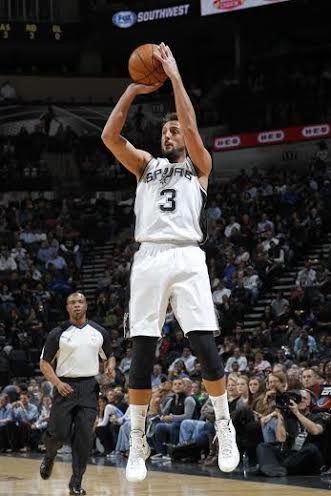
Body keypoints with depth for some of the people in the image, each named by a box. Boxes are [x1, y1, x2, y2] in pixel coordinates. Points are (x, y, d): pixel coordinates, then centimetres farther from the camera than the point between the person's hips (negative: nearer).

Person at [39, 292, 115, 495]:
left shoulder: (99, 332, 8)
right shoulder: (58, 333, 0)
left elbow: (109, 356, 20)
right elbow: (45, 363, 2)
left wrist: (110, 367, -4)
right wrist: (57, 383, -13)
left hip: (89, 387, 2)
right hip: (66, 386, -2)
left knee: (84, 437, -6)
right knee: (59, 433, -5)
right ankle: (49, 457, 30)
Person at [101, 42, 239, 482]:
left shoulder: (199, 166, 15)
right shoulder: (146, 164, 22)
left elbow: (191, 126, -2)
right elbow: (110, 136, 8)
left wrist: (174, 75, 0)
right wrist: (133, 90, 5)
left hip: (186, 257, -2)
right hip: (149, 258, 2)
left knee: (204, 346, -12)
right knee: (142, 352, -2)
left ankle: (225, 426, 3)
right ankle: (137, 441, 4)